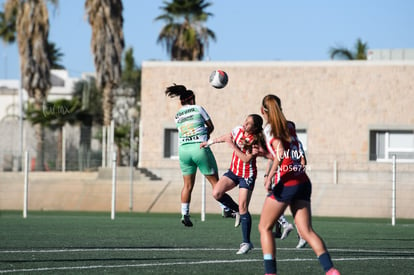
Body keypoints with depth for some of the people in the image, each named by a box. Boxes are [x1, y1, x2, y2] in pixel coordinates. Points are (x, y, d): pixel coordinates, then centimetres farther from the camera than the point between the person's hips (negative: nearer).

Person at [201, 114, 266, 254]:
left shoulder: (256, 141, -20)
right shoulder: (238, 130, -5)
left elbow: (246, 159, -26)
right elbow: (226, 137, 16)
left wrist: (233, 145, -27)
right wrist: (210, 142, 26)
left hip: (247, 175, -6)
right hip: (234, 170, 6)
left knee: (243, 208, -11)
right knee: (217, 193, -14)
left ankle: (246, 242, -3)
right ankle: (237, 210, 11)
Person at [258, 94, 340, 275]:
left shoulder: (269, 129, -3)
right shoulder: (289, 128, 17)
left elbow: (280, 153, -18)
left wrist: (270, 176, -17)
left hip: (285, 184, -6)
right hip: (303, 182, 6)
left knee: (264, 227, 9)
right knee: (306, 231, 0)